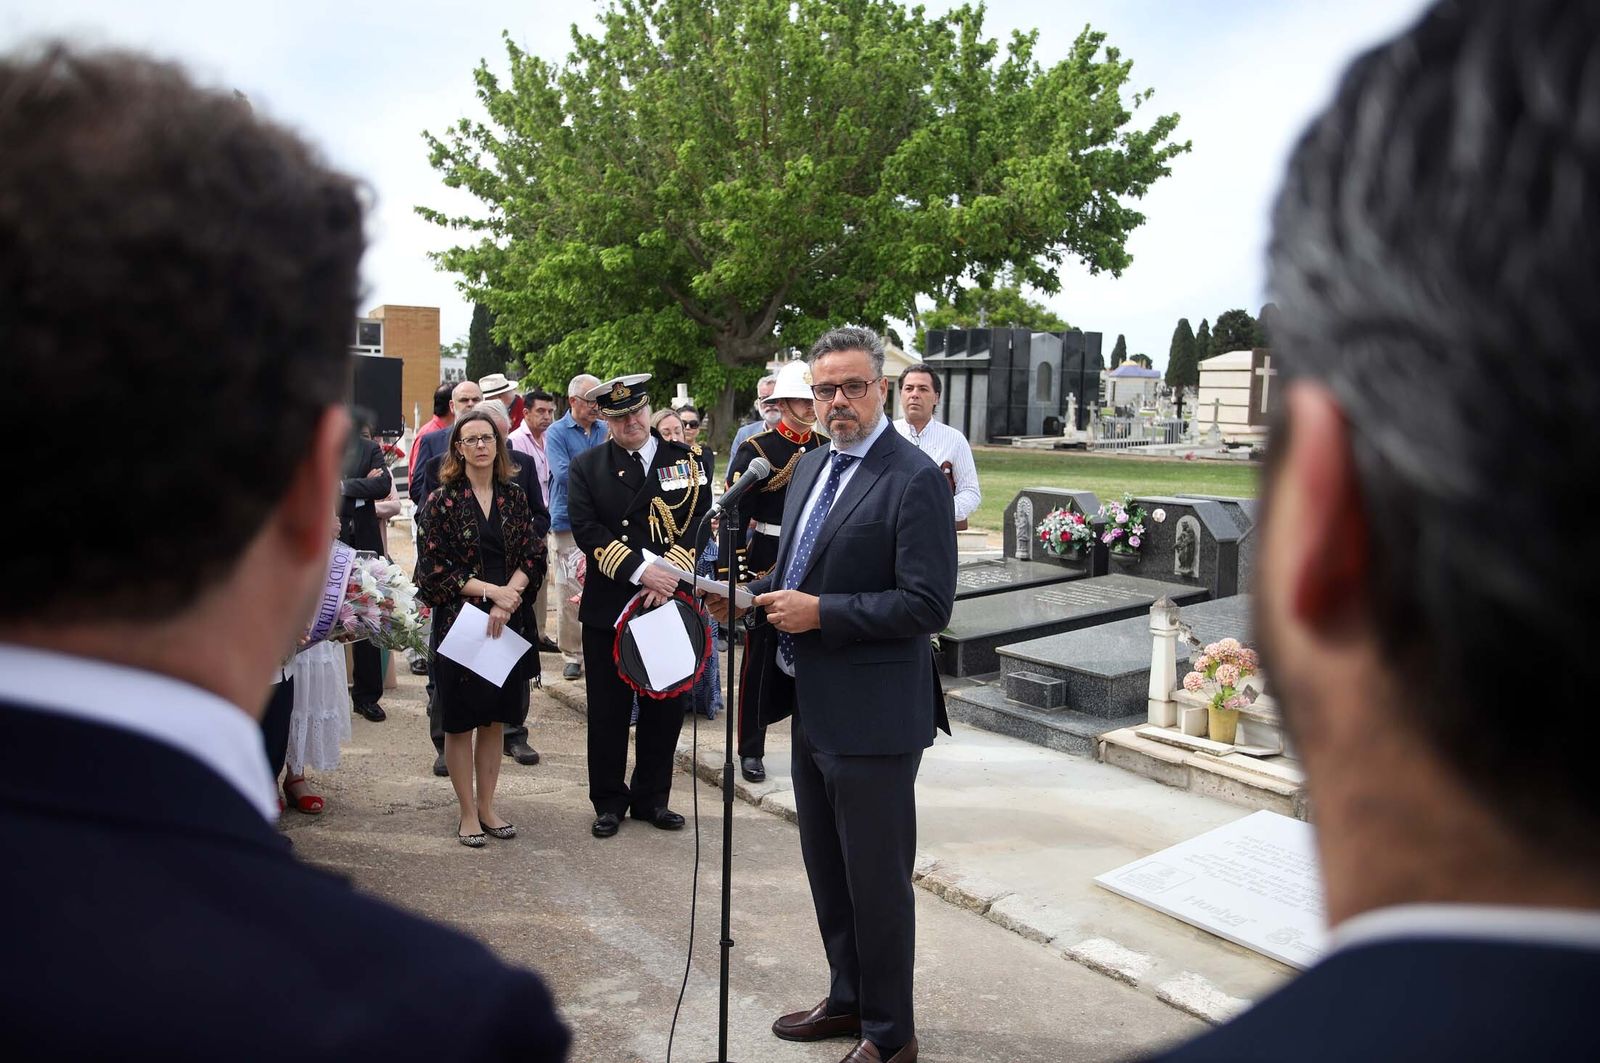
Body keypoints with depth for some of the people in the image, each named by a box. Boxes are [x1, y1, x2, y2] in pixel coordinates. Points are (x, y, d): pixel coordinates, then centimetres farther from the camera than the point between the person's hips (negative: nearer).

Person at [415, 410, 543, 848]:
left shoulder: (514, 496, 6)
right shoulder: (442, 500, -4)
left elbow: (533, 555, 3)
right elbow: (432, 567, -9)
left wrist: (509, 596, -14)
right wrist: (491, 590, -15)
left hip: (508, 621, 3)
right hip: (458, 620, -3)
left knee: (494, 718, 10)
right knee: (460, 721, 4)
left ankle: (487, 806, 22)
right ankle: (468, 813, 15)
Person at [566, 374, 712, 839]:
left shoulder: (686, 460, 5)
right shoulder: (586, 467, 3)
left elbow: (698, 521, -2)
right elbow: (587, 530, -9)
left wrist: (670, 575, -16)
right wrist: (641, 571, -20)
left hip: (669, 604, 1)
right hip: (608, 606, -1)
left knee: (665, 708, 9)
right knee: (608, 712, 7)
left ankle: (652, 799, 24)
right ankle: (609, 802, 21)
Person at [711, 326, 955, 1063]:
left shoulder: (914, 479, -16)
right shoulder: (811, 467, 10)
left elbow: (927, 606, -21)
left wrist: (820, 612, -22)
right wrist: (756, 592, 3)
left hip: (870, 716, -8)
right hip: (811, 705, 8)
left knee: (875, 880, 5)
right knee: (827, 870, 20)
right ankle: (848, 1000, 39)